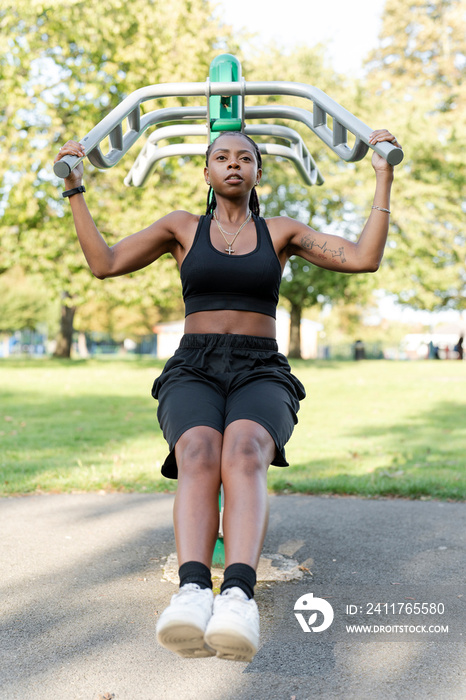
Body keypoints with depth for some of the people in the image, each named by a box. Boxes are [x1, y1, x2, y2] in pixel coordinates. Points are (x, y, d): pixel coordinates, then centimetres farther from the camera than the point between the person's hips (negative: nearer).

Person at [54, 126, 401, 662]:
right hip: (193, 375, 0)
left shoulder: (280, 232, 16)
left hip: (261, 377, 0)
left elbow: (365, 258, 8)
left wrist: (383, 177, 8)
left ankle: (237, 598, -58)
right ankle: (192, 595, -57)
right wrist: (75, 190, 11)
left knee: (244, 452, -38)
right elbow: (104, 263, 12)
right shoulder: (182, 227, 17)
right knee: (198, 455, -38)